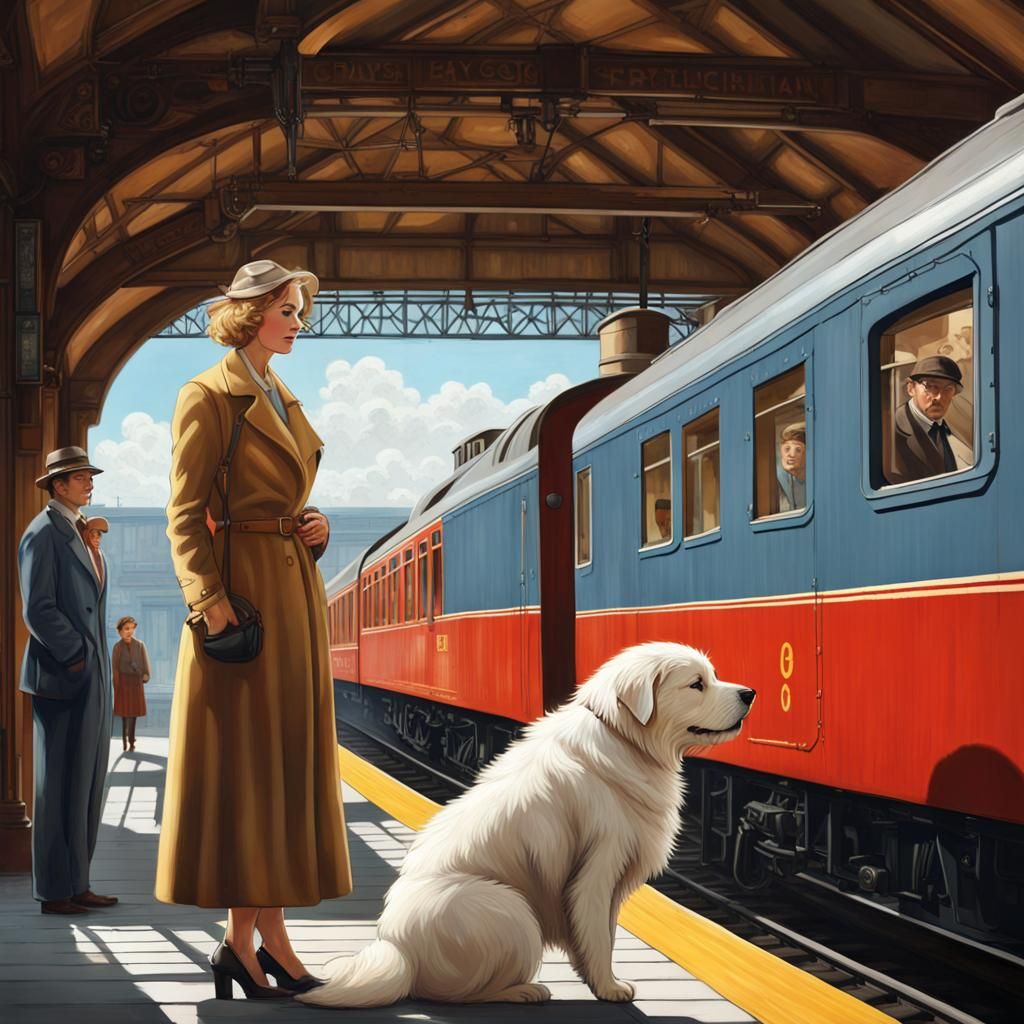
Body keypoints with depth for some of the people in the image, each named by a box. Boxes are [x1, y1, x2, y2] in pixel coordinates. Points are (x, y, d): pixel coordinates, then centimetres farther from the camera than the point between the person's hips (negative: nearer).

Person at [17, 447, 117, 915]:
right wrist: (76, 656, -16)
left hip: (92, 675, 9)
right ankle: (55, 890, 0)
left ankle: (76, 883, 14)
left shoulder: (80, 534, 19)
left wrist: (95, 660, 15)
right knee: (60, 784, -5)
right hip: (63, 676, -9)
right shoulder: (43, 533, -9)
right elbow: (37, 609, -17)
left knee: (87, 783, 9)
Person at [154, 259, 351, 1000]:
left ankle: (250, 938, 10)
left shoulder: (285, 401, 19)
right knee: (243, 756, -5)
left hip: (297, 592, 9)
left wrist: (315, 526, 6)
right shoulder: (209, 396, -5)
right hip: (241, 590, -9)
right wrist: (208, 598, -19)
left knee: (287, 756, 6)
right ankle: (265, 940, -2)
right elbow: (185, 510, -10)